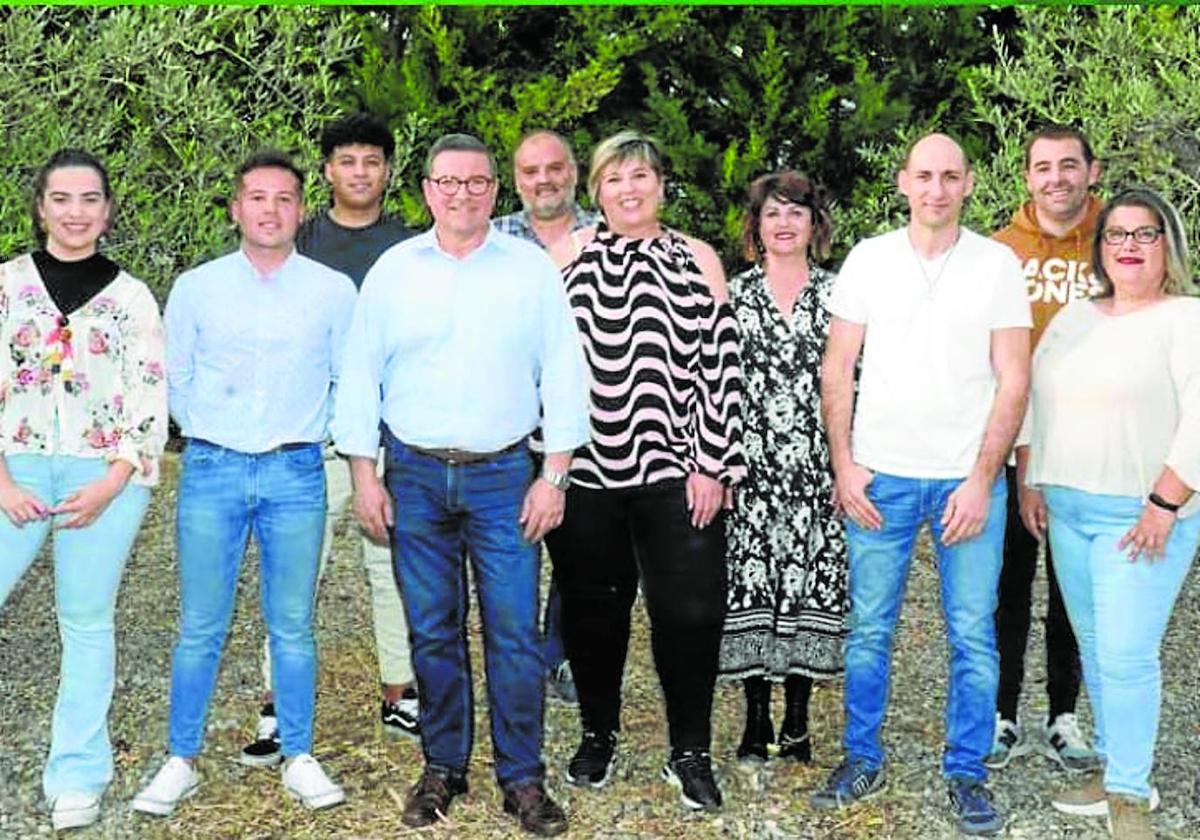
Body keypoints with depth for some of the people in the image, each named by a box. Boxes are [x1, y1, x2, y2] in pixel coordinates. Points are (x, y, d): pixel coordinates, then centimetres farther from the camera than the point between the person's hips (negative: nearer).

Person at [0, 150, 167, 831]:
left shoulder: (132, 297, 5)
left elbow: (151, 401, 1)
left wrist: (110, 486, -9)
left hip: (105, 476, 0)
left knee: (87, 620, 3)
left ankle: (78, 775, 13)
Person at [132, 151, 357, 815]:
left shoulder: (334, 290, 1)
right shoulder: (195, 288, 3)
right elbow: (174, 380, 11)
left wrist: (303, 436, 8)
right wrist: (211, 437, 11)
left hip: (296, 474, 0)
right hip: (211, 470, 0)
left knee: (293, 626, 7)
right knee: (199, 628, 4)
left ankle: (298, 758, 19)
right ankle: (181, 761, 16)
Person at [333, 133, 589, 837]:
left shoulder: (532, 268, 3)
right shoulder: (393, 270, 6)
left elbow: (563, 375, 2)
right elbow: (361, 376, 8)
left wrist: (555, 475, -3)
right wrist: (365, 475, 2)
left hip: (504, 474, -1)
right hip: (415, 475, 2)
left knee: (516, 633, -2)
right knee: (433, 632, 8)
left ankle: (523, 777, 10)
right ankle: (443, 768, 22)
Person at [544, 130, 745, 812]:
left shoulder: (697, 260, 4)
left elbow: (720, 365, 0)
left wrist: (713, 465, -6)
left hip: (675, 469, -1)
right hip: (584, 468, 1)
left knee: (690, 610, -1)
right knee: (592, 607, 11)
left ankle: (691, 753, 15)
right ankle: (598, 735, 30)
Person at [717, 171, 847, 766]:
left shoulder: (835, 293, 7)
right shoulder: (735, 294, 6)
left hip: (818, 466, 0)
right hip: (750, 465, 0)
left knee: (811, 580, 2)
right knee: (750, 583, 0)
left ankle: (797, 721, 14)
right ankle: (756, 721, 12)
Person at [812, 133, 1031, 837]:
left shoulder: (998, 264, 0)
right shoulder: (868, 259, 3)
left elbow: (1012, 382, -2)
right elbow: (838, 368, 5)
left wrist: (982, 480, -8)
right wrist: (844, 464, -2)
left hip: (969, 478, -1)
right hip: (880, 476, 1)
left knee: (974, 635, 4)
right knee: (869, 629, 8)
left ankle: (968, 773, 18)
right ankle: (863, 760, 23)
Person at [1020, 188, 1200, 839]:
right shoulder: (1073, 317, 14)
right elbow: (1030, 397, 18)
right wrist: (1028, 481, 12)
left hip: (1141, 516, -6)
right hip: (1066, 511, 6)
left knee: (1126, 657, -7)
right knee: (1094, 651, 12)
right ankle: (1116, 769, 24)